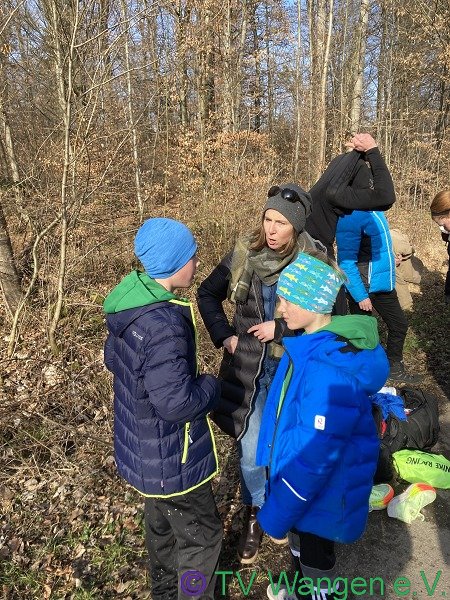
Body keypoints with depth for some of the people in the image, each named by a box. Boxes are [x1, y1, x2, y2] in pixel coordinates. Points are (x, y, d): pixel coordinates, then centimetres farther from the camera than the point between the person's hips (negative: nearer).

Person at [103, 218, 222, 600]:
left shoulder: (133, 300, -5)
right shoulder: (163, 324, -34)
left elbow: (113, 358, 10)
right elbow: (177, 403, -34)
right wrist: (210, 385, -16)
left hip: (143, 446, 9)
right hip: (169, 456, -9)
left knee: (162, 522, 30)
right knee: (200, 534, 15)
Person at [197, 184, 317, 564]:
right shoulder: (245, 253, -7)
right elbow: (208, 293, 6)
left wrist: (280, 328, -19)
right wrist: (224, 335, -5)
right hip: (248, 368, 2)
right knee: (250, 450, 8)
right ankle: (254, 515, 35)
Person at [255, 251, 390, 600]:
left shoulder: (331, 369, -35)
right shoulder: (313, 342, -6)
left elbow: (315, 455, -30)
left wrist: (277, 513, -19)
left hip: (323, 489, -8)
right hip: (301, 474, 8)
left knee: (314, 555, 19)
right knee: (301, 544, 31)